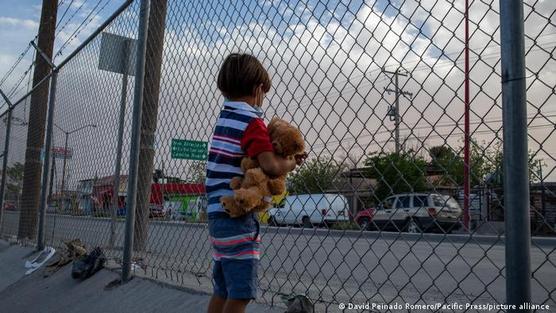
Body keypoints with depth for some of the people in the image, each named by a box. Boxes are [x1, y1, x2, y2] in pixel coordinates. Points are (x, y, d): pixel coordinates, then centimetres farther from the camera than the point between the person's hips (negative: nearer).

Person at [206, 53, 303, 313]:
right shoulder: (251, 122, -12)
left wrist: (283, 159, 2)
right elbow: (271, 166, -24)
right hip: (238, 217, -9)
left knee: (222, 291, 16)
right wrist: (292, 162, -4)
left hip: (219, 215, 9)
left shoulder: (225, 117, 14)